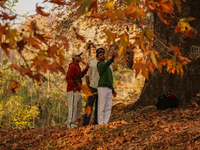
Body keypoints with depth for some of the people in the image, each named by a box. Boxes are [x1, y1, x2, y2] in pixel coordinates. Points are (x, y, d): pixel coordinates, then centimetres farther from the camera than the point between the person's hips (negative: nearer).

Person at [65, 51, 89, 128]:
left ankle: (69, 122, 18)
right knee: (73, 107, -7)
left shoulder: (77, 66, 18)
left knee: (79, 107, 13)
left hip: (77, 90, 10)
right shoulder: (72, 66, -15)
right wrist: (74, 87, -22)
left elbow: (80, 75, 25)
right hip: (72, 90, -10)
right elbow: (68, 77, -24)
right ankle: (70, 124, -2)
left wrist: (86, 68, 15)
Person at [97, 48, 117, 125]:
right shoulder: (100, 64, -7)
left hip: (109, 89, 9)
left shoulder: (107, 67, 26)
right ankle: (101, 124, -5)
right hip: (102, 88, -9)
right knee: (102, 107, -7)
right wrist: (112, 58, -54)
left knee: (108, 107, 3)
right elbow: (107, 64, -34)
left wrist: (113, 90, 25)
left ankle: (105, 123, 4)